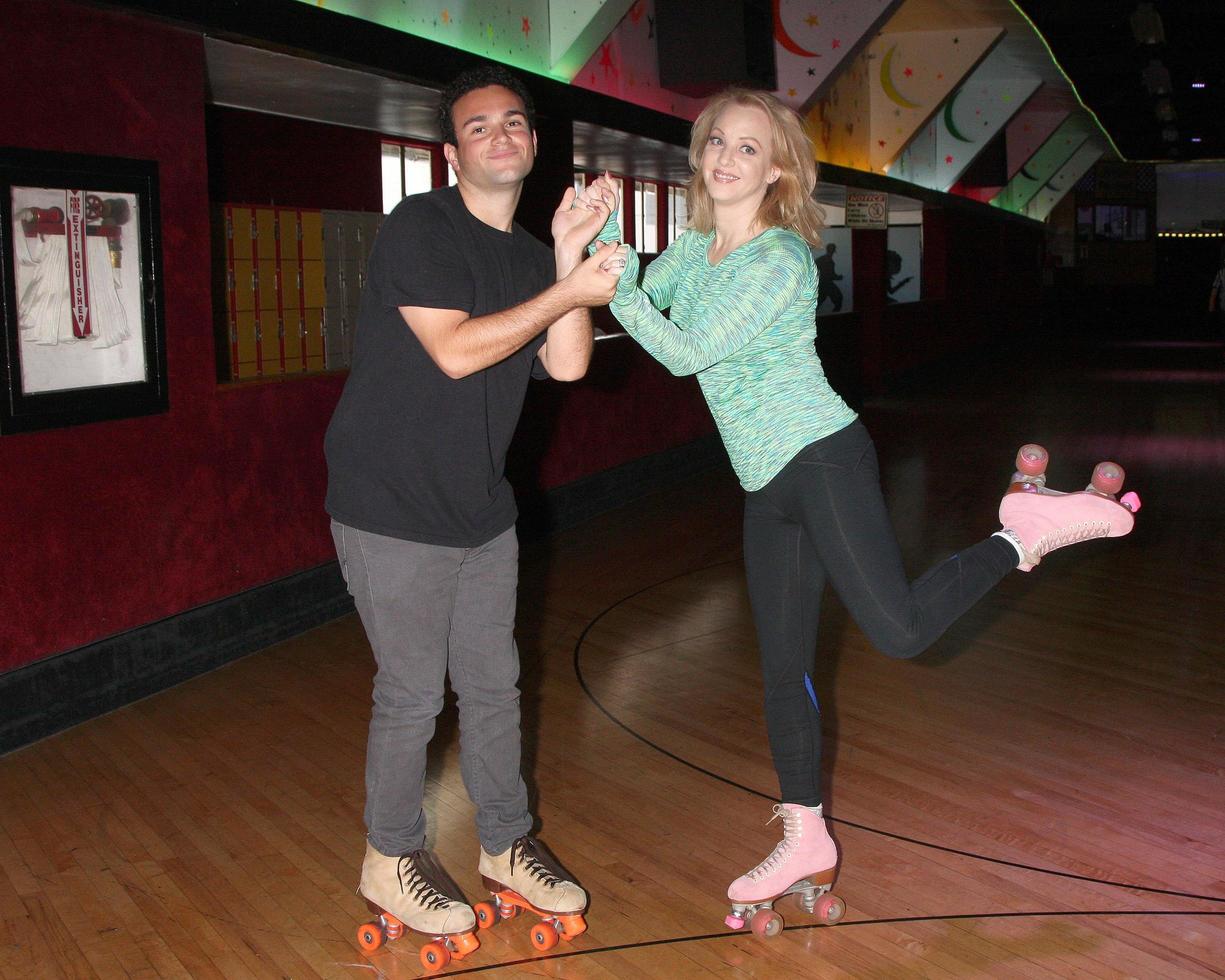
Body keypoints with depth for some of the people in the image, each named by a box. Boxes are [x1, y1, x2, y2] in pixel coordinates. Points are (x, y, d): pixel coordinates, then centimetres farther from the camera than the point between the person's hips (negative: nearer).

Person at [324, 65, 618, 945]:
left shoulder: (531, 256, 10)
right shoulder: (418, 228, -11)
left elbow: (567, 365, -3)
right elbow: (455, 351, -22)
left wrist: (570, 257, -12)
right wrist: (567, 291, -18)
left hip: (482, 509, 7)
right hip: (394, 509, -7)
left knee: (493, 683, 14)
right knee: (413, 692, 2)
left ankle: (506, 844, 31)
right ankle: (391, 860, 23)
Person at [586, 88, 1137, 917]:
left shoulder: (780, 259, -11)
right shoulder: (694, 248, 13)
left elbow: (688, 353, -16)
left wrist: (621, 292, -20)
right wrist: (602, 238, 3)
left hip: (821, 459, -7)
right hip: (767, 488, 7)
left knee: (898, 629, -23)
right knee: (783, 670, 10)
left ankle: (1025, 532, 0)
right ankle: (807, 840, 23)